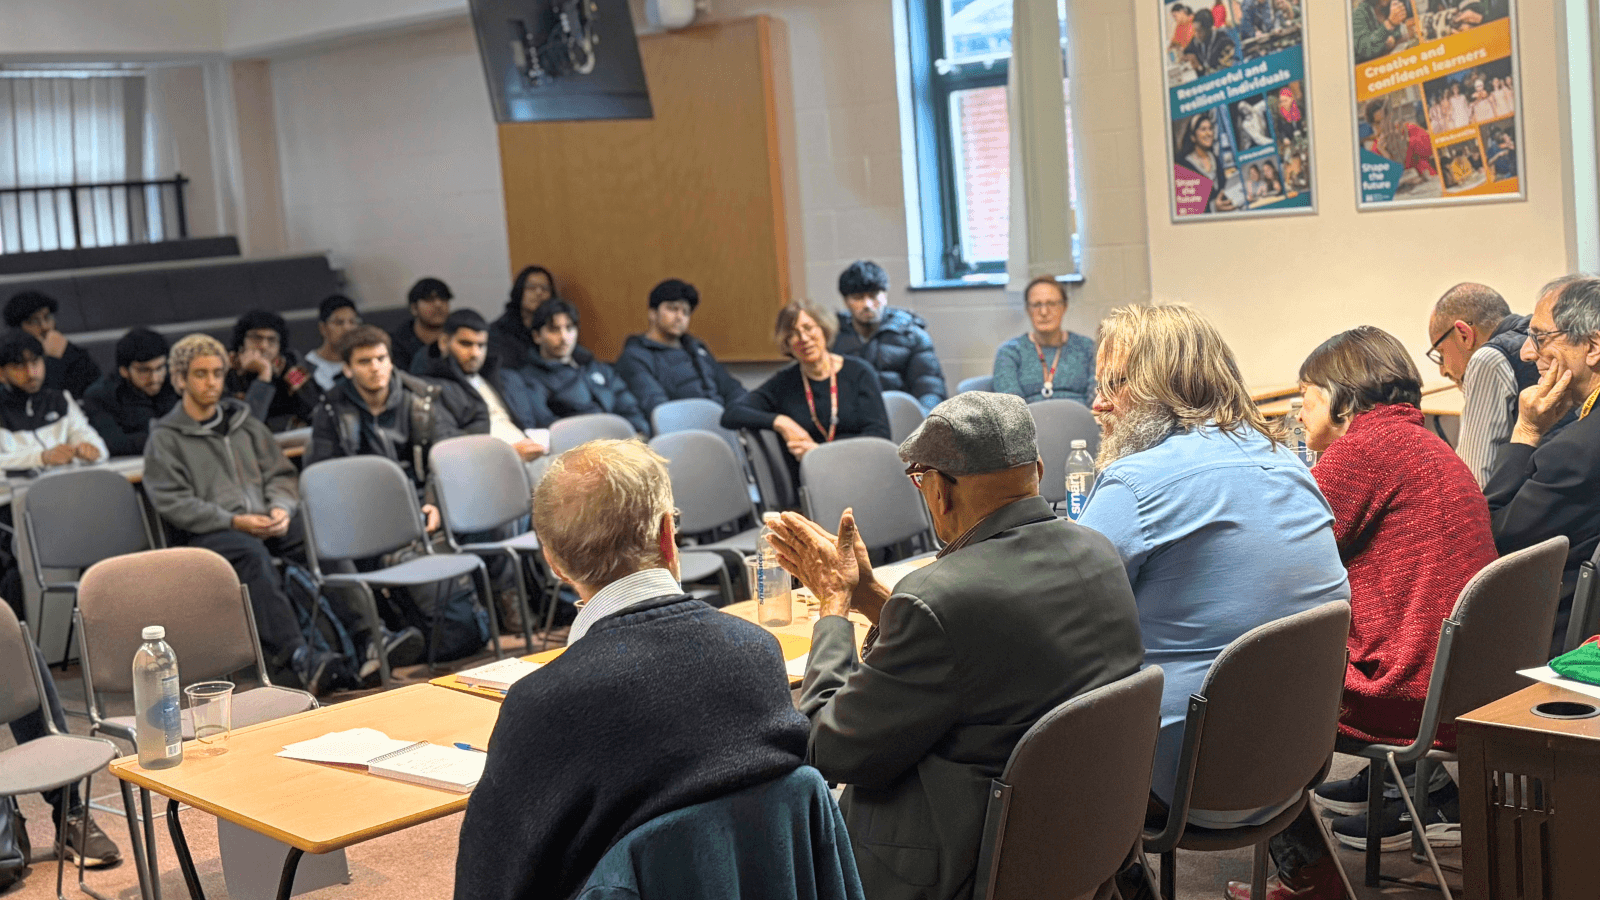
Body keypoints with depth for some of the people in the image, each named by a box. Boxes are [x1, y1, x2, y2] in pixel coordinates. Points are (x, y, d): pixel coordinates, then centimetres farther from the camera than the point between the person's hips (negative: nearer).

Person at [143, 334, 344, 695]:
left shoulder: (244, 422, 25)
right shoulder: (165, 438, 10)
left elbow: (281, 474, 22)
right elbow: (173, 503, -3)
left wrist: (281, 507, -2)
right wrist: (234, 522, -15)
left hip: (265, 524, 4)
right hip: (206, 535, -4)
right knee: (253, 555, -39)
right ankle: (296, 658, -52)